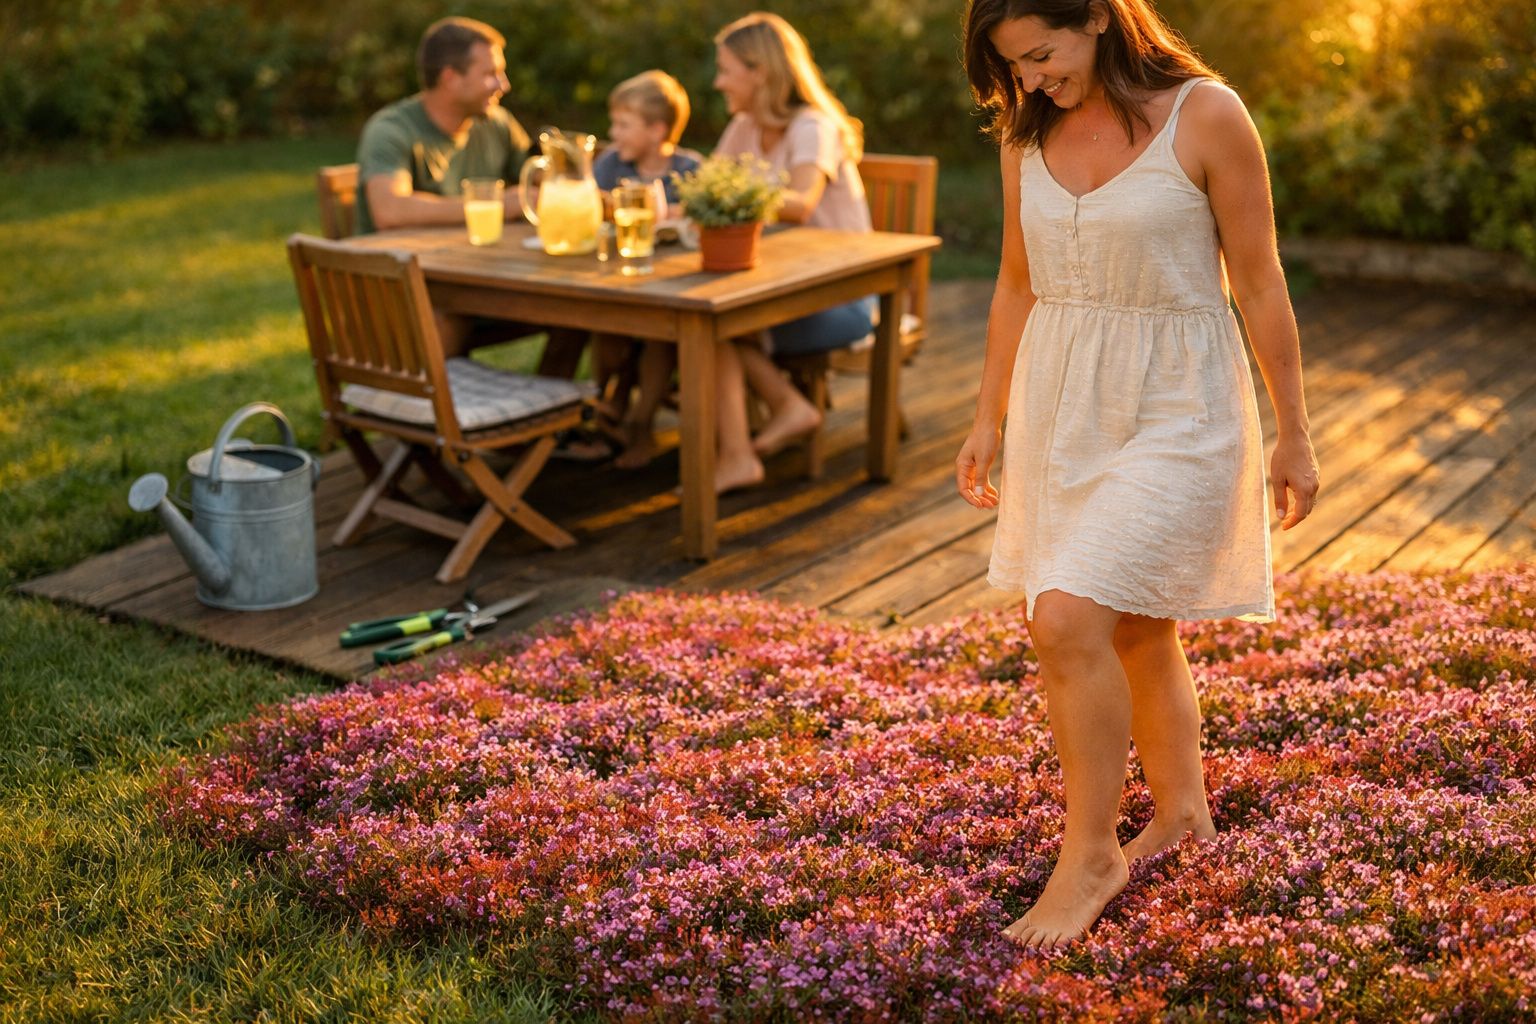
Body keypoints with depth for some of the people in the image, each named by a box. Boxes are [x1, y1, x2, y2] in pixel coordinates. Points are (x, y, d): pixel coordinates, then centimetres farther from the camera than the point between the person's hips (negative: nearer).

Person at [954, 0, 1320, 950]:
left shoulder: (1205, 115, -11)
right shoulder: (1028, 133, 4)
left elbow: (1261, 282, -7)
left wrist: (1293, 435, -3)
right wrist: (990, 419, 17)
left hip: (1175, 407, -6)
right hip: (1061, 402, 6)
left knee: (1067, 620, -16)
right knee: (1135, 625, 17)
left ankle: (1091, 854, 2)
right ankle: (1181, 807, 38)